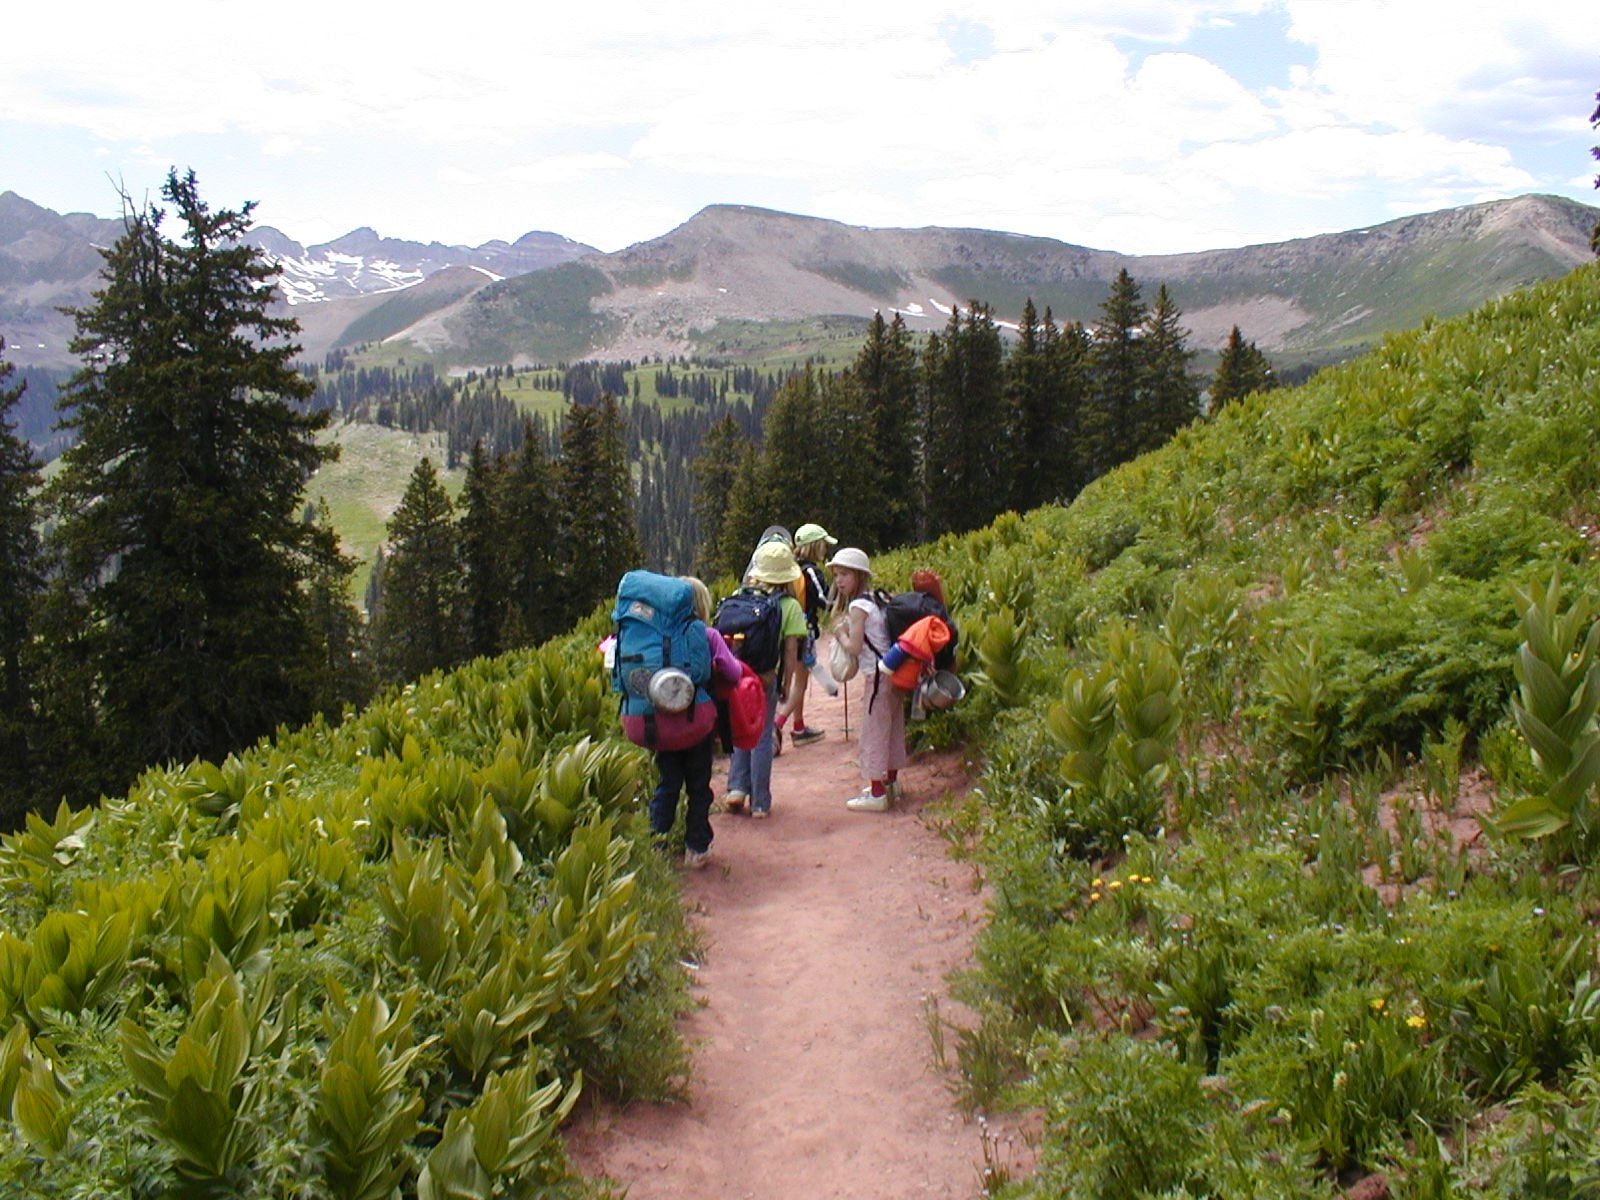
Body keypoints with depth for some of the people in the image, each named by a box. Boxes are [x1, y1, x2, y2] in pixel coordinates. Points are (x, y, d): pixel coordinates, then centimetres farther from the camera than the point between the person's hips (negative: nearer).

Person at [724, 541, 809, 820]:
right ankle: (759, 803, 13)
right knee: (762, 738, 8)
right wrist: (787, 688, 3)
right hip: (766, 678, -2)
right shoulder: (790, 607, -4)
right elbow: (791, 653, -5)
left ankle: (737, 787, 10)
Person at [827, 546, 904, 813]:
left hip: (878, 675, -9)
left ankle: (877, 794, 0)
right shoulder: (875, 599, 12)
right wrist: (845, 632, 4)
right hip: (893, 672, 9)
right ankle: (891, 783, 29)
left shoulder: (857, 605, -15)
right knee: (892, 728, 17)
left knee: (874, 731, -3)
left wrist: (840, 633, -2)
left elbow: (854, 647, -19)